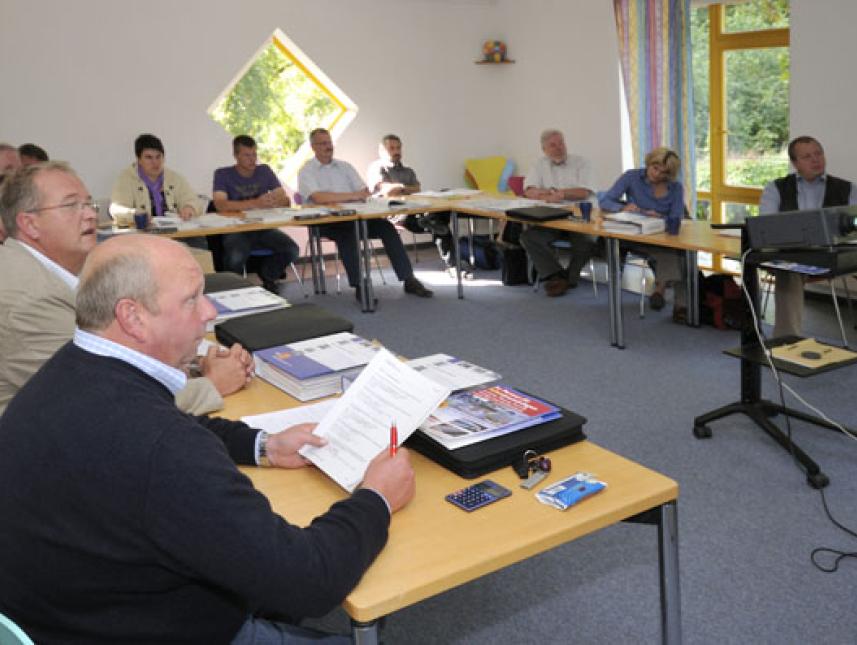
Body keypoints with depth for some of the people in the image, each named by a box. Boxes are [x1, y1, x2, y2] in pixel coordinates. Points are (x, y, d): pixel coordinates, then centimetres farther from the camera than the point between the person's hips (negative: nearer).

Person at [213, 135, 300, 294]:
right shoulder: (223, 174, 2)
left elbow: (285, 200, 6)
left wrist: (272, 201, -20)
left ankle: (267, 277, 10)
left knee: (292, 250, -22)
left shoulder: (264, 171, 13)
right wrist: (255, 203, -25)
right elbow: (220, 205, -15)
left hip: (263, 227, 4)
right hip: (236, 230, -4)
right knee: (236, 257, -36)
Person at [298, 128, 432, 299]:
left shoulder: (344, 166, 19)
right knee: (347, 234, -36)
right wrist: (352, 196, -16)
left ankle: (409, 280, -18)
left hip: (353, 216, 5)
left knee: (386, 227, -17)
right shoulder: (307, 171, 3)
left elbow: (364, 192, 8)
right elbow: (318, 197, -16)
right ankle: (359, 287, -34)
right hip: (326, 221, -4)